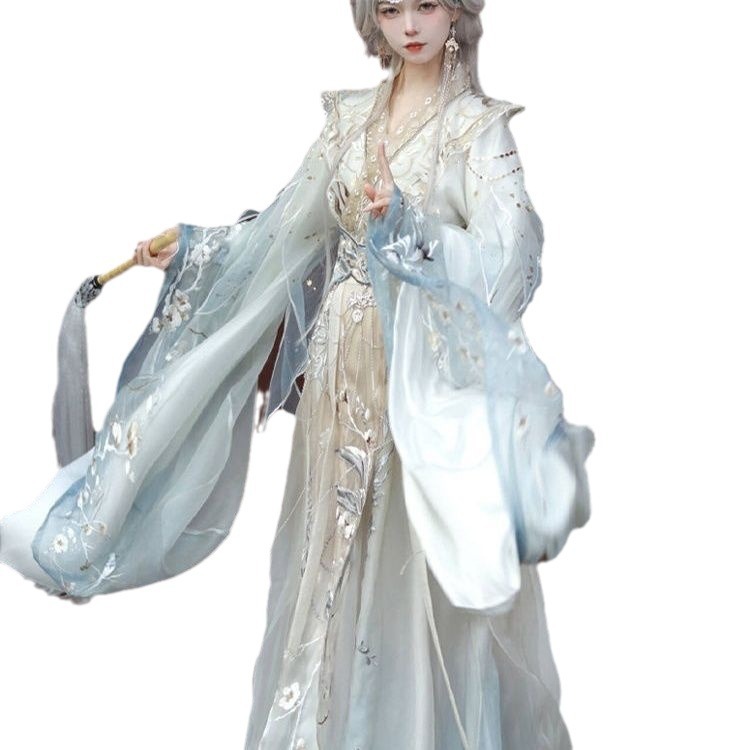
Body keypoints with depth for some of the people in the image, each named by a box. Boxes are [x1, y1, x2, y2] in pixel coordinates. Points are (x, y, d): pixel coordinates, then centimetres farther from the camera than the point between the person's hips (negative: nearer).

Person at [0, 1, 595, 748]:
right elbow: (285, 230, 14)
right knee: (333, 548, 11)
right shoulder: (348, 117, 10)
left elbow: (504, 258, -16)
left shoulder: (479, 127, -4)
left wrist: (405, 224, -28)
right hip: (340, 364, 5)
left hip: (425, 371, -4)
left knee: (422, 562, 0)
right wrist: (189, 250, 11)